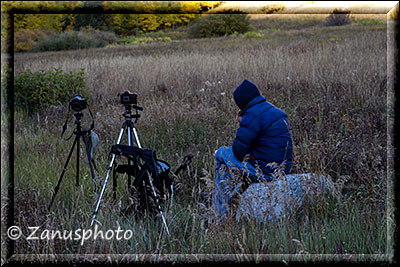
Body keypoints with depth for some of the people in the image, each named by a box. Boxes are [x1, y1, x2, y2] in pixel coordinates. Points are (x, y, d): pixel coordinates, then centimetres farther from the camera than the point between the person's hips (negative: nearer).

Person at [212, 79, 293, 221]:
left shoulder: (253, 115, -17)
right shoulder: (277, 111, 12)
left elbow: (238, 151, -16)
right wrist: (242, 123, 14)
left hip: (264, 172, -9)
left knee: (221, 154, 9)